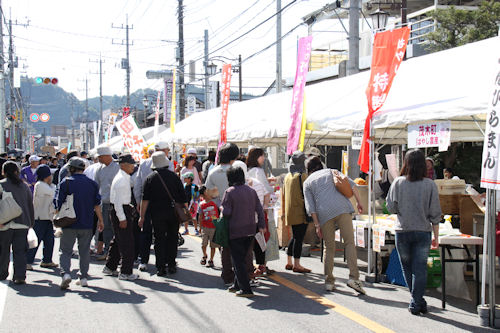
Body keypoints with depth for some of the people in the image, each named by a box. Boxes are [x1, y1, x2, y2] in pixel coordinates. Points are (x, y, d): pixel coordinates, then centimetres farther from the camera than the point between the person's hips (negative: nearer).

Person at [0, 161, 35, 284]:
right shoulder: (24, 186, 11)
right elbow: (30, 205, 15)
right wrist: (31, 222, 23)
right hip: (22, 223, 3)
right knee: (20, 251, 1)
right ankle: (20, 276, -9)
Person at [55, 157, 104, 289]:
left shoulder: (65, 183, -5)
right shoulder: (92, 184, 4)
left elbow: (58, 203, -5)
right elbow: (97, 204, 6)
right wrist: (101, 220, 14)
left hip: (69, 224, -3)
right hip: (87, 224, 3)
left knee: (66, 250, 3)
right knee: (84, 251, 13)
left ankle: (65, 273, -17)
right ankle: (84, 277, 14)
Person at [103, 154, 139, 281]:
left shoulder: (125, 178, 14)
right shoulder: (121, 180, -18)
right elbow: (118, 201, -21)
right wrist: (122, 218, -21)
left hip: (123, 210, 11)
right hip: (121, 212, -11)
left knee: (118, 241, 18)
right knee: (127, 243, -6)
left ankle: (110, 267, 28)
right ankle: (126, 272, -1)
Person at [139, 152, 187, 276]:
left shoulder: (150, 178, -2)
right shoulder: (174, 176, 0)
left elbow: (145, 199, -3)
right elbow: (183, 197, 2)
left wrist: (142, 217, 0)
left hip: (157, 213, -1)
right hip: (174, 213, 1)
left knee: (159, 239, 5)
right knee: (172, 238, 13)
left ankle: (161, 267, 3)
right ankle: (171, 264, 14)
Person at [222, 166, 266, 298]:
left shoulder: (229, 192, -11)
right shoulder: (251, 191, 6)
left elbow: (226, 212, -15)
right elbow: (259, 209, 7)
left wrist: (222, 209, 6)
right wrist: (261, 225, 13)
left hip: (235, 231, -6)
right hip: (250, 230, 6)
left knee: (238, 261, 0)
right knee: (241, 258, 18)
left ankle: (246, 289, -3)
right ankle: (237, 285, 25)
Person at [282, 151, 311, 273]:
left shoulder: (287, 176, 10)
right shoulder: (302, 176, -12)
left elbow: (283, 195, 15)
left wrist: (283, 212, 23)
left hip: (290, 212, 8)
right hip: (301, 211, -8)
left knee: (295, 237, 17)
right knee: (299, 238, -3)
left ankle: (289, 262, 20)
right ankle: (296, 265, -1)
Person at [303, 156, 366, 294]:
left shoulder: (307, 182, 19)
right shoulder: (331, 172, 22)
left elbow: (310, 206, 7)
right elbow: (351, 184, 10)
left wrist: (317, 225, 5)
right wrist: (359, 202, 14)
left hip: (324, 213, 1)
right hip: (342, 208, -1)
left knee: (329, 248, 10)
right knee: (349, 243, -5)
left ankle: (329, 282, 10)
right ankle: (353, 277, -18)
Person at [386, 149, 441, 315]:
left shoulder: (398, 183, -5)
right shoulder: (430, 185, -5)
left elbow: (391, 208, 0)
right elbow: (435, 214, -3)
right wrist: (436, 236, 5)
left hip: (402, 231, 1)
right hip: (422, 232, -1)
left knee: (408, 268, 14)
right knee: (420, 268, 4)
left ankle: (418, 301, 19)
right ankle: (416, 303, 0)